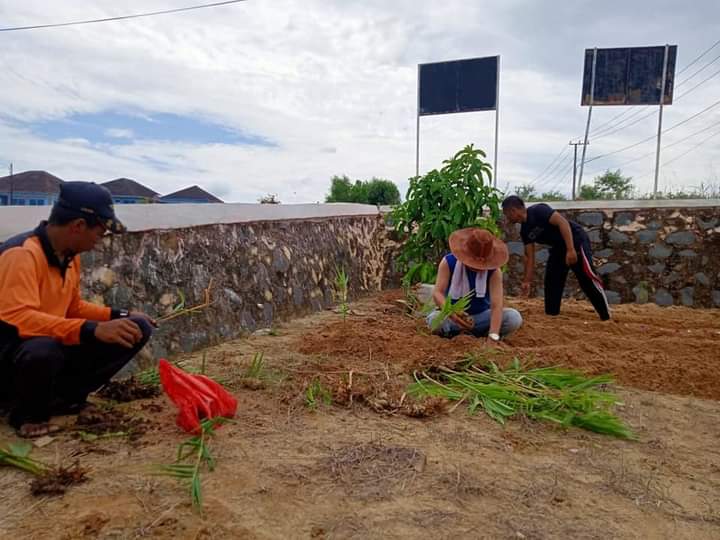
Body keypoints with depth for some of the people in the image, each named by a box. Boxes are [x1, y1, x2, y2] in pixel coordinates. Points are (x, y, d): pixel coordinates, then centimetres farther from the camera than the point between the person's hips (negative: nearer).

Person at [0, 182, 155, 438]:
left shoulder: (70, 254, 2)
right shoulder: (22, 254, -24)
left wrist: (121, 316, 4)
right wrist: (93, 330, -42)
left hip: (57, 345, 8)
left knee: (137, 329, -2)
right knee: (43, 349, -42)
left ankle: (63, 396, 5)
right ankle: (29, 414, -7)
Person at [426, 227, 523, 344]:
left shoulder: (494, 271, -17)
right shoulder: (449, 262, -16)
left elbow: (496, 305, -26)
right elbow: (437, 293, -24)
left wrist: (492, 338, -40)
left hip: (482, 316, 1)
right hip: (455, 315, -1)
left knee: (514, 317, -23)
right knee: (435, 319, -35)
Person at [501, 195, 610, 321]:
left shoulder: (538, 211, -20)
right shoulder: (524, 230, 5)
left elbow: (562, 222, -28)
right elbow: (529, 256, 8)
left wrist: (571, 250, -33)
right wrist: (527, 281, 7)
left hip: (576, 242, -9)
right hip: (558, 247, 9)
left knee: (587, 278, -15)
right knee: (551, 282, 6)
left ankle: (607, 317, -10)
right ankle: (551, 315, 14)